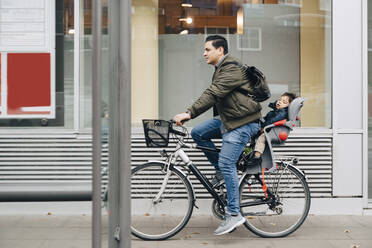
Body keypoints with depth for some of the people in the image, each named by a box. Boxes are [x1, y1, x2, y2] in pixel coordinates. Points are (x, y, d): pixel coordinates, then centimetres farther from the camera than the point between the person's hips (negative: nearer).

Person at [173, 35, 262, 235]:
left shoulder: (232, 68, -17)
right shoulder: (221, 69, 17)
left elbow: (213, 94, -29)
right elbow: (213, 95, 21)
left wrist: (189, 113, -34)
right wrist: (189, 114, 18)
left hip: (242, 122, -10)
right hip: (227, 118, 10)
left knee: (227, 163, -14)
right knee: (197, 133, 1)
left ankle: (234, 214, -8)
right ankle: (220, 171, 13)